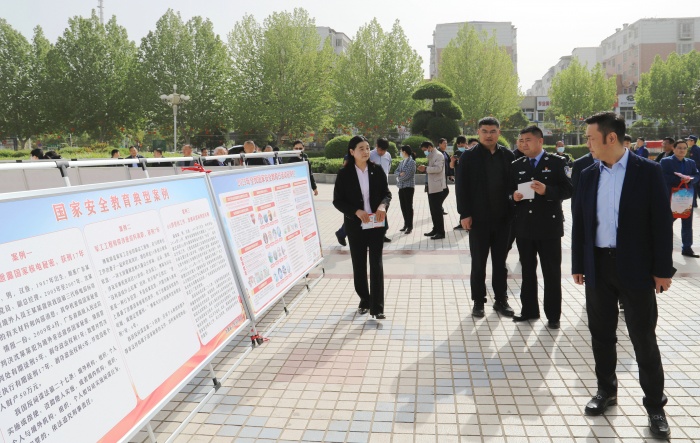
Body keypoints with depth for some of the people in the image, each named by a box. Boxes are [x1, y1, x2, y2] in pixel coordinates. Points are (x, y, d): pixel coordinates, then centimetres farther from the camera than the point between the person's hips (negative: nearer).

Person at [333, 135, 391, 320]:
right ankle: (364, 300, 29)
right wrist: (356, 211, -19)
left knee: (376, 264, -1)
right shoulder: (344, 173, -5)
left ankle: (377, 307, 3)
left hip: (376, 224, 0)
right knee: (359, 264, 11)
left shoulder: (377, 170, 0)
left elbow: (387, 193, 5)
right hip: (355, 225, 0)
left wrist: (383, 205, -17)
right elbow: (337, 201, -4)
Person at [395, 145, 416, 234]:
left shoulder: (412, 162, -11)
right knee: (403, 206, 11)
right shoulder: (402, 162, 13)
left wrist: (398, 178, -5)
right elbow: (396, 171, 10)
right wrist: (400, 174, -12)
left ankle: (410, 226, 5)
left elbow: (407, 175, -18)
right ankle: (406, 224, 22)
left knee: (409, 207, -2)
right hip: (401, 187, 7)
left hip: (408, 187, -7)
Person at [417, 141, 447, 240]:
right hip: (431, 187, 9)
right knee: (433, 210, 13)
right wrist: (424, 169, 8)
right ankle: (435, 229, 21)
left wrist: (426, 168, -21)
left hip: (437, 187, -9)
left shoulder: (438, 155, -10)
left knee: (437, 210, -6)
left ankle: (441, 232, -1)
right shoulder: (431, 156, 18)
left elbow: (438, 168, -23)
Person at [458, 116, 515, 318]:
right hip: (478, 218, -2)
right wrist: (464, 214, -11)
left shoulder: (507, 155, 5)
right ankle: (478, 301, 18)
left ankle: (501, 300, 23)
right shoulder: (469, 156, -3)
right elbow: (463, 187, -5)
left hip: (502, 218, 3)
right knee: (478, 263, 7)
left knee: (500, 262, 12)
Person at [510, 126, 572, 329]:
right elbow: (510, 190, 14)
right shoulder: (516, 165, 11)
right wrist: (514, 196, -9)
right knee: (527, 270, 12)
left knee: (552, 272, 5)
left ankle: (553, 314, 15)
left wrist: (547, 190, -23)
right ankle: (529, 310, 24)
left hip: (549, 226, -4)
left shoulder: (557, 162, -2)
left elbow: (568, 190, -8)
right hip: (524, 226, 4)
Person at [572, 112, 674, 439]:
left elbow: (661, 222, -7)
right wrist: (578, 264, 7)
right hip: (598, 266, 4)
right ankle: (606, 390, 30)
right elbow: (580, 222, 8)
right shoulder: (588, 175, 5)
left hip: (636, 268, -4)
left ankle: (655, 406, 20)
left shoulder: (648, 171, -6)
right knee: (601, 333, 12)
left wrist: (662, 269, -9)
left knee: (644, 339, 5)